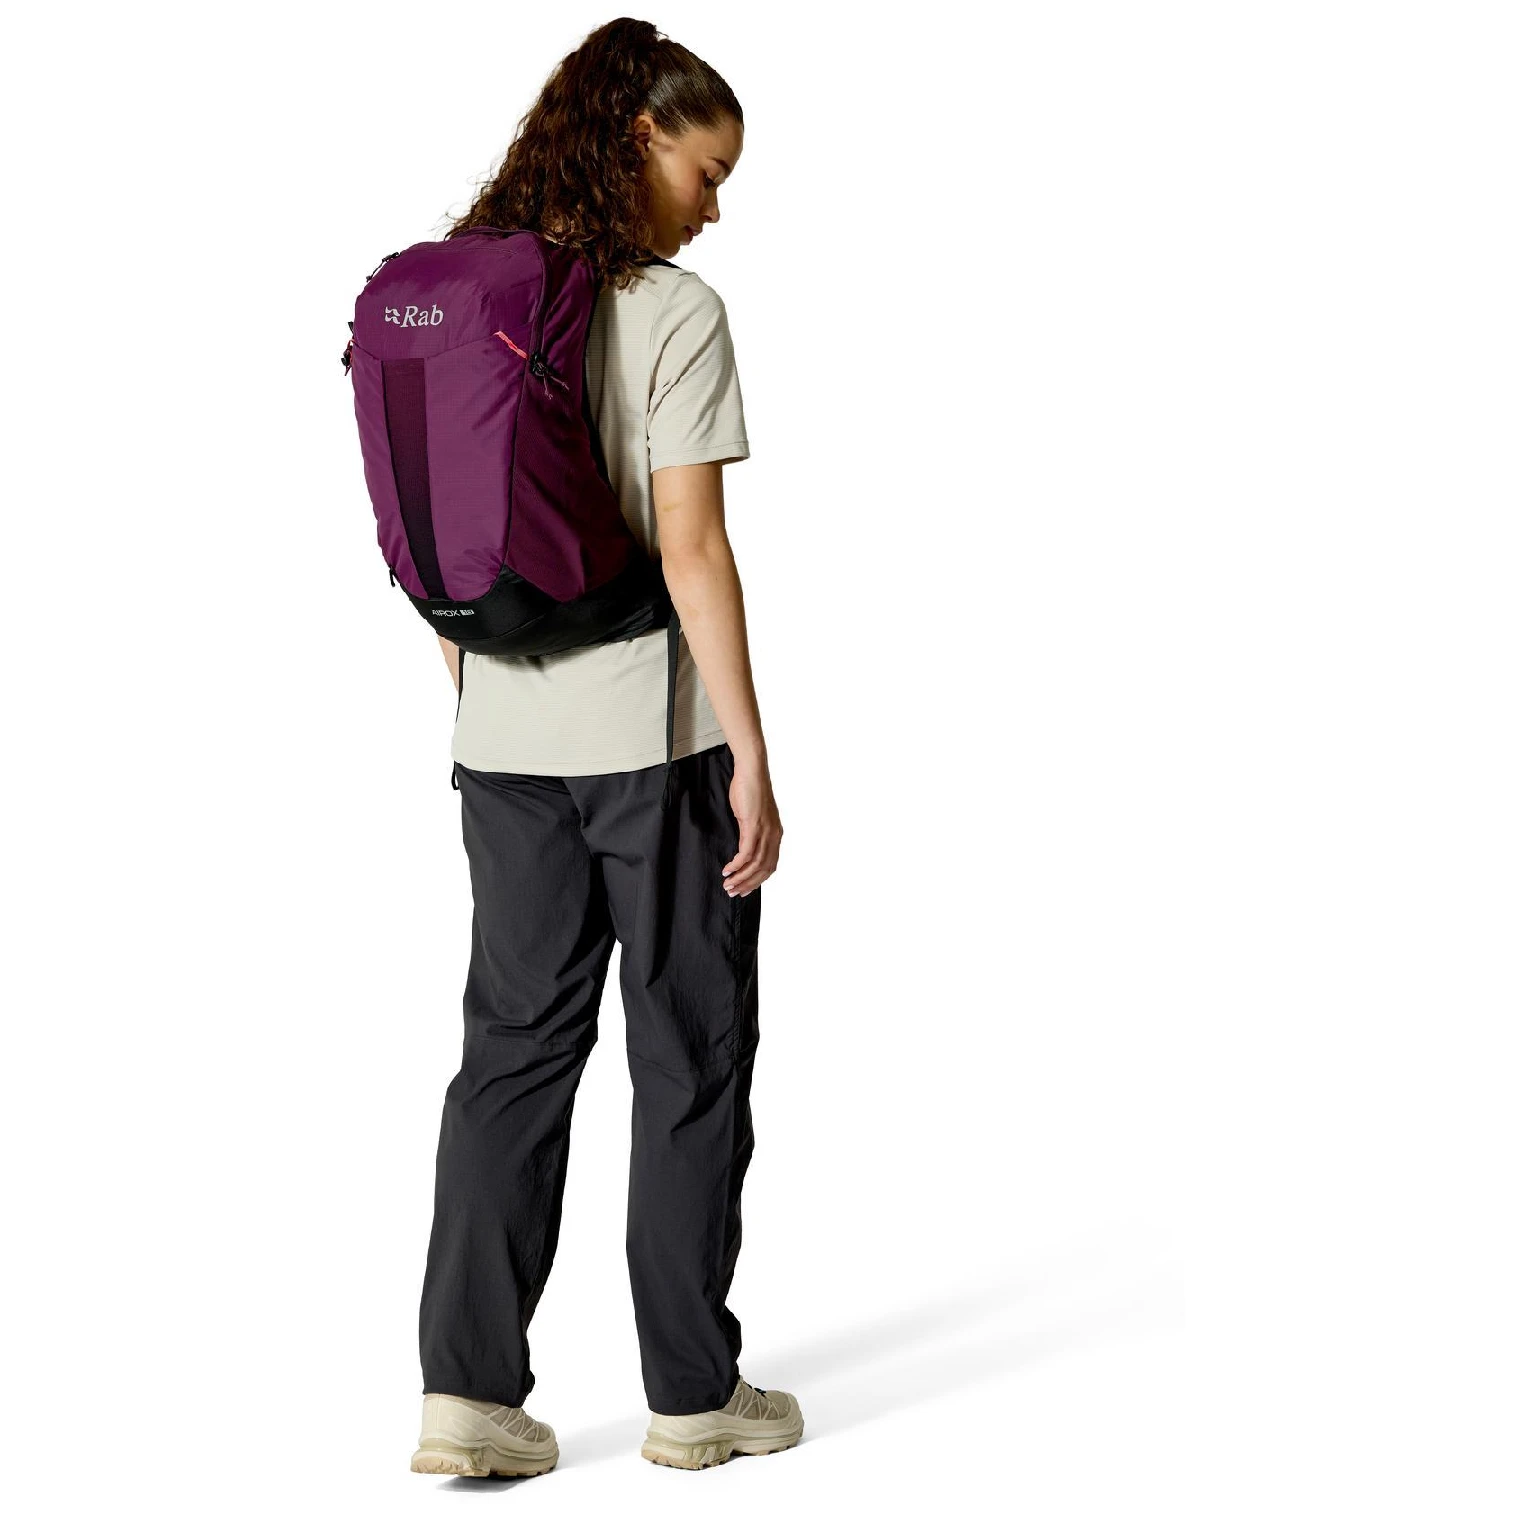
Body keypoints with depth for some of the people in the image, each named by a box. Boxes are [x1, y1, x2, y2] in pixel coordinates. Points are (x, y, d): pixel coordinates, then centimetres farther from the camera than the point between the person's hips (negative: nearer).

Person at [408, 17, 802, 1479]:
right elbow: (691, 549, -17)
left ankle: (469, 1389, 7)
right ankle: (692, 1391, 17)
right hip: (655, 734, -5)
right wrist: (751, 754, -12)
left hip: (508, 744, 6)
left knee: (515, 1045, 11)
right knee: (690, 1054, 7)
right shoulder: (675, 314, -13)